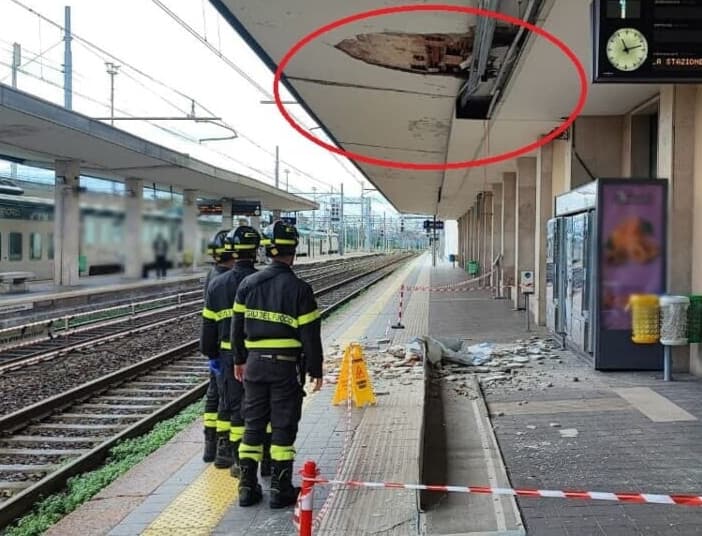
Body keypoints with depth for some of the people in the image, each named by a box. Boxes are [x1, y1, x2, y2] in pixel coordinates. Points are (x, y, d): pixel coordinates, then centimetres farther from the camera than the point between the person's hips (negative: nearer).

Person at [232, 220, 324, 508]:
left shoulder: (248, 284, 2)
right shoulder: (299, 289, -12)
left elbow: (237, 326, 9)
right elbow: (310, 334, -10)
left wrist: (239, 360, 20)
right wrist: (315, 369, 0)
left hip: (255, 363, 4)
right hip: (286, 366, -4)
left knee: (253, 424, 12)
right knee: (283, 427, 5)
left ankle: (247, 486, 18)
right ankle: (280, 489, 12)